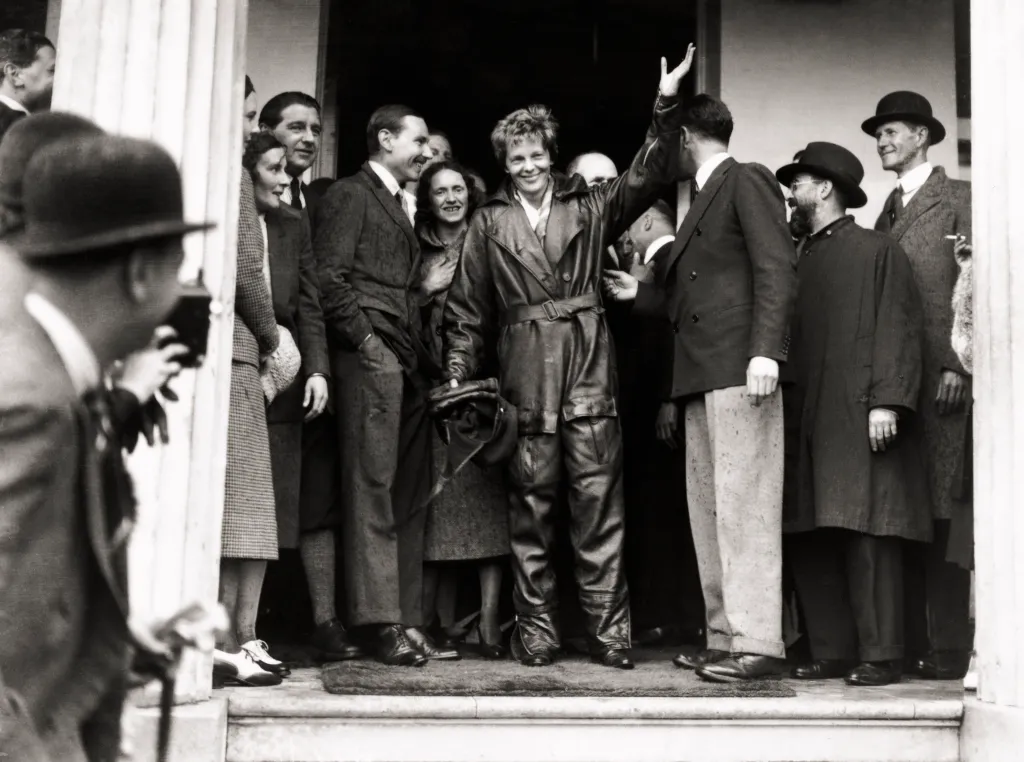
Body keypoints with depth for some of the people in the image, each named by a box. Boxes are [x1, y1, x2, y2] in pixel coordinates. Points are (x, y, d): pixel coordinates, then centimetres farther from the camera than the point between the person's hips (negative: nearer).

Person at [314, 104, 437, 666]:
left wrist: (417, 355, 11)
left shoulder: (401, 207, 27)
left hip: (405, 363, 8)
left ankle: (406, 616, 8)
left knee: (409, 494, 5)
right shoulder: (350, 195, 2)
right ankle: (380, 620, -9)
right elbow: (329, 276, -9)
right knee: (371, 487, -9)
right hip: (369, 358, -8)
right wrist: (365, 341, -14)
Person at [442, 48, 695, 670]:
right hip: (524, 379, 0)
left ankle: (609, 629, 1)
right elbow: (468, 310, 11)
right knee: (530, 505, 3)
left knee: (600, 501, -2)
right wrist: (457, 379, 3)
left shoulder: (589, 208, 13)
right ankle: (537, 630, 10)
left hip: (590, 373, 0)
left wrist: (666, 105, -8)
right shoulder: (489, 223, 12)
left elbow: (646, 178, 2)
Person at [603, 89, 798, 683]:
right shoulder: (703, 199, 25)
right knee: (709, 508, 7)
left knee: (744, 502, -10)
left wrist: (766, 349, -21)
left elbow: (777, 268, -12)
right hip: (701, 375, 9)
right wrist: (639, 294, 25)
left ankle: (757, 641, -9)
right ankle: (725, 637, 11)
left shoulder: (747, 182, 0)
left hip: (741, 367, -9)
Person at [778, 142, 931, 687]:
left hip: (860, 418, -7)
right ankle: (832, 652, 11)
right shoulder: (802, 261, 20)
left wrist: (887, 402, -17)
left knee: (867, 536, -8)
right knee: (807, 539, 4)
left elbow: (901, 329, -7)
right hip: (811, 425, 7)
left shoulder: (877, 251, 2)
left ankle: (879, 656, -2)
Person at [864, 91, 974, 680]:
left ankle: (949, 648, -5)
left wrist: (959, 365, -14)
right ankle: (908, 642, 5)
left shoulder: (959, 199, 4)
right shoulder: (886, 215, 22)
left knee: (941, 512, -7)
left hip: (940, 374, -6)